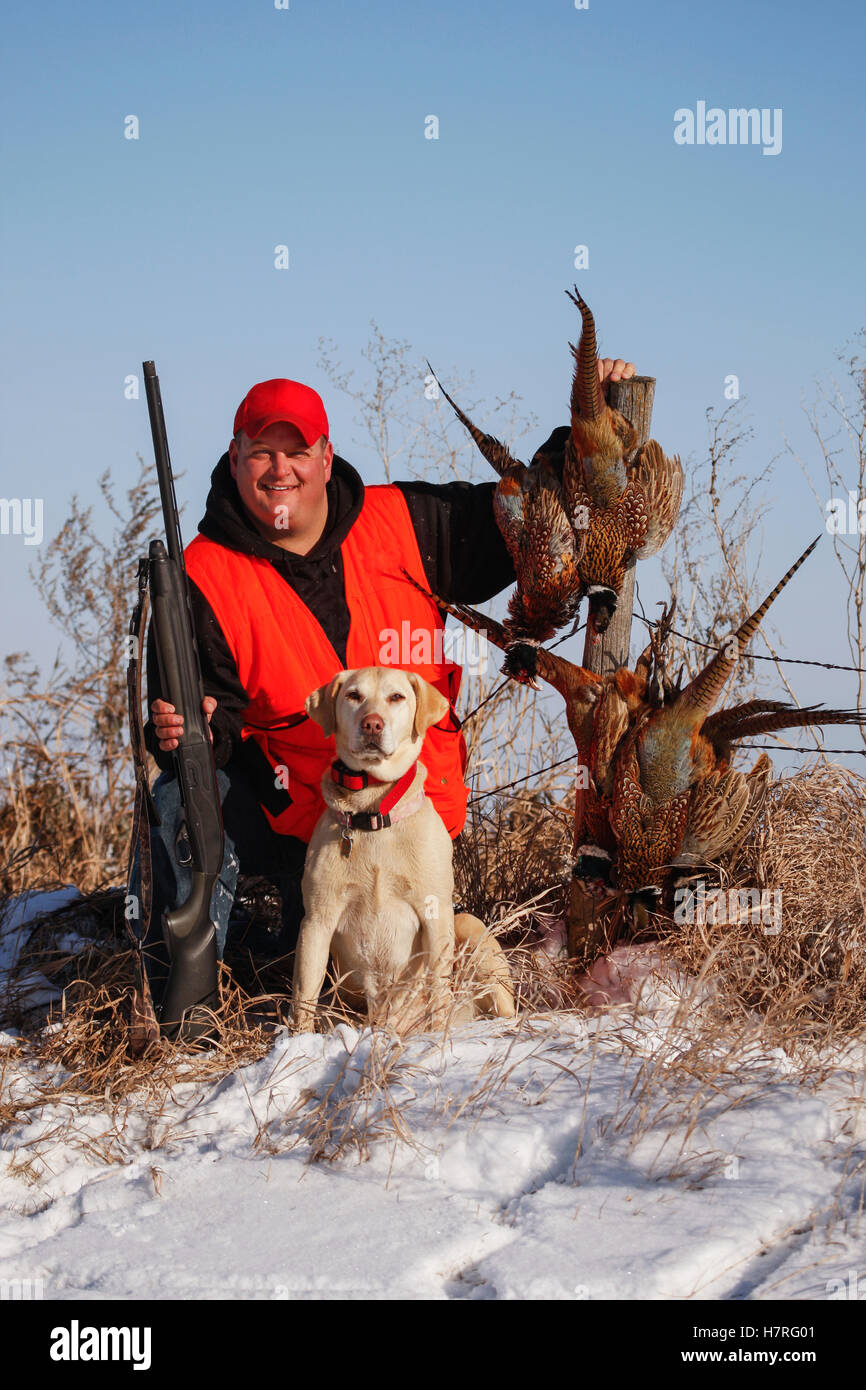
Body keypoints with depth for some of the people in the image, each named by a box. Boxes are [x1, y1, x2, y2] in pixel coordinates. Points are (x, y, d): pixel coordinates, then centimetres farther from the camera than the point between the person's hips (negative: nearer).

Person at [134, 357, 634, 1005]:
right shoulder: (205, 577, -9)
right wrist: (194, 731, -35)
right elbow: (210, 707, -10)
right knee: (188, 803, -31)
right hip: (285, 814, -2)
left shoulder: (400, 524, -1)